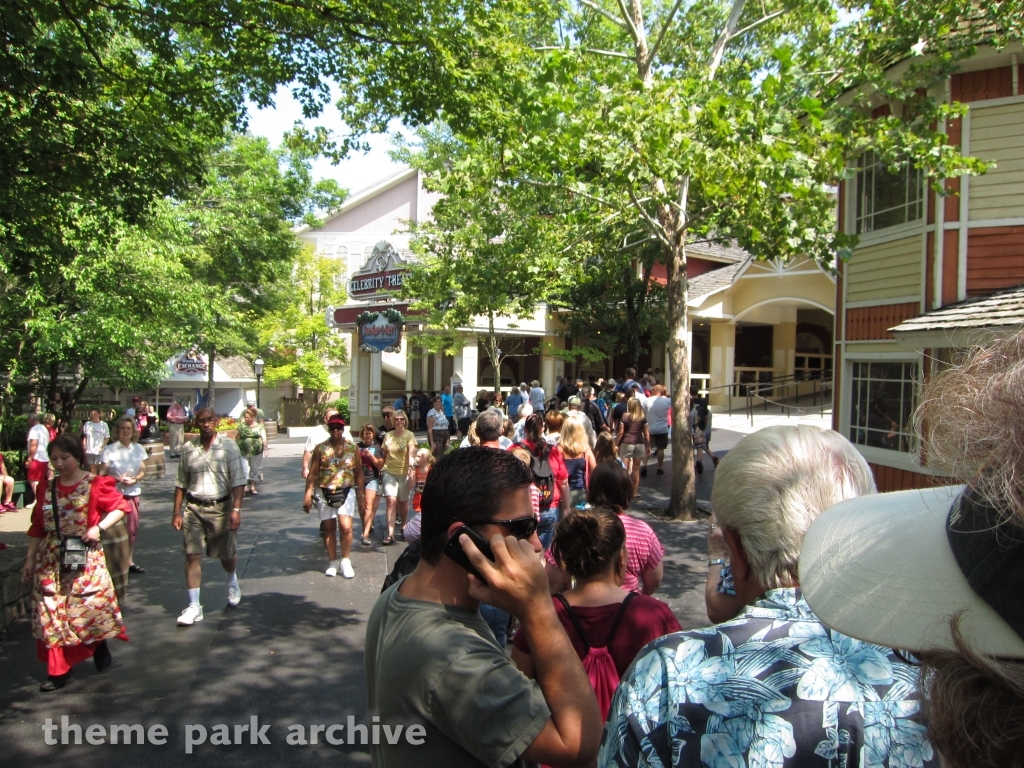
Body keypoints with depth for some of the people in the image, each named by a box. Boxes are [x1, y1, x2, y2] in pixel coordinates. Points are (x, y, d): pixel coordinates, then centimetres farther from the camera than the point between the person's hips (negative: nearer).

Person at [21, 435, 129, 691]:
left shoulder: (95, 485, -7)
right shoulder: (46, 488, 6)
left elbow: (119, 507, -3)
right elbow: (37, 527, 11)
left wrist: (99, 527, -18)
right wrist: (29, 559, 11)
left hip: (85, 559, -4)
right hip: (51, 561, 4)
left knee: (91, 607, 2)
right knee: (52, 613, 3)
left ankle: (100, 650, 30)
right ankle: (60, 671, 12)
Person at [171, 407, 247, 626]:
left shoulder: (228, 446, -6)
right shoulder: (188, 448, 3)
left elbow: (238, 482, -9)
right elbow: (181, 483, 9)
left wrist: (236, 510, -16)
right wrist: (176, 512, 6)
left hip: (220, 507, -2)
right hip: (193, 508, 2)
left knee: (226, 554, 11)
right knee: (192, 555, -2)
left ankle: (232, 582, 43)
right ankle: (194, 606, 6)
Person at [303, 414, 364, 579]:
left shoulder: (353, 448, 2)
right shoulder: (320, 448, -1)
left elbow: (359, 473, 6)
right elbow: (313, 473, -2)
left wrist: (360, 495, 4)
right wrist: (308, 494, -8)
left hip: (345, 492, -1)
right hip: (324, 493, 1)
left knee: (346, 527, -12)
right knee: (328, 528, 7)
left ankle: (345, 561, 5)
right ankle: (333, 561, 21)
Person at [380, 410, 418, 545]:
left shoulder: (409, 435, -4)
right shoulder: (388, 435, 7)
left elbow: (411, 453, -18)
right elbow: (384, 454, 14)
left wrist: (411, 467, -34)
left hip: (404, 473, -2)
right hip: (389, 472, 2)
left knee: (403, 502, 11)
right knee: (391, 501, -12)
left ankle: (403, 525, 37)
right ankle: (390, 534, -14)